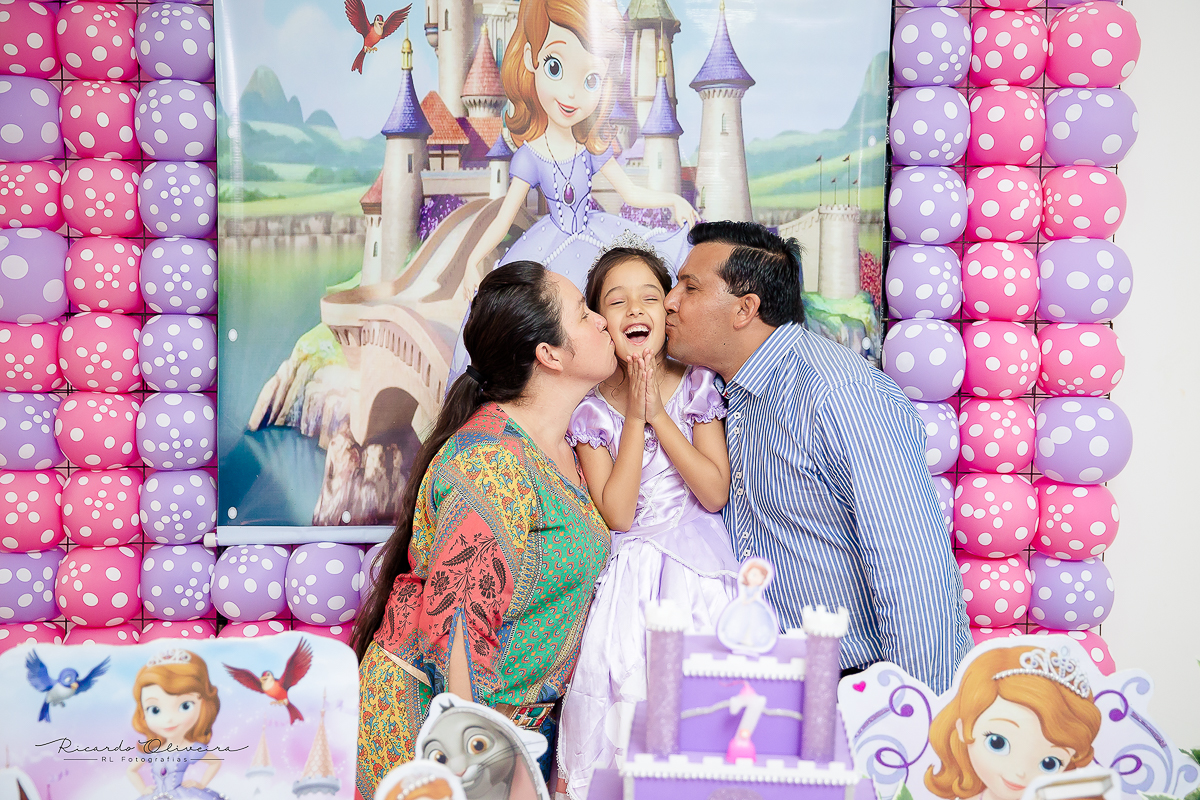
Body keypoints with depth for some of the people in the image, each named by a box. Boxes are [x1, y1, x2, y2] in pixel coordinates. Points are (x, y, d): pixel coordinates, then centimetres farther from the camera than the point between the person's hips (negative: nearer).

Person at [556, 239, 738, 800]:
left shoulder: (696, 386, 0)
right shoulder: (591, 407, -1)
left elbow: (715, 494, -9)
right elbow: (617, 514, -11)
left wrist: (659, 415, -13)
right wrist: (635, 419, -14)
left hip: (700, 569, 0)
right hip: (628, 578, 0)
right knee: (625, 696, -3)